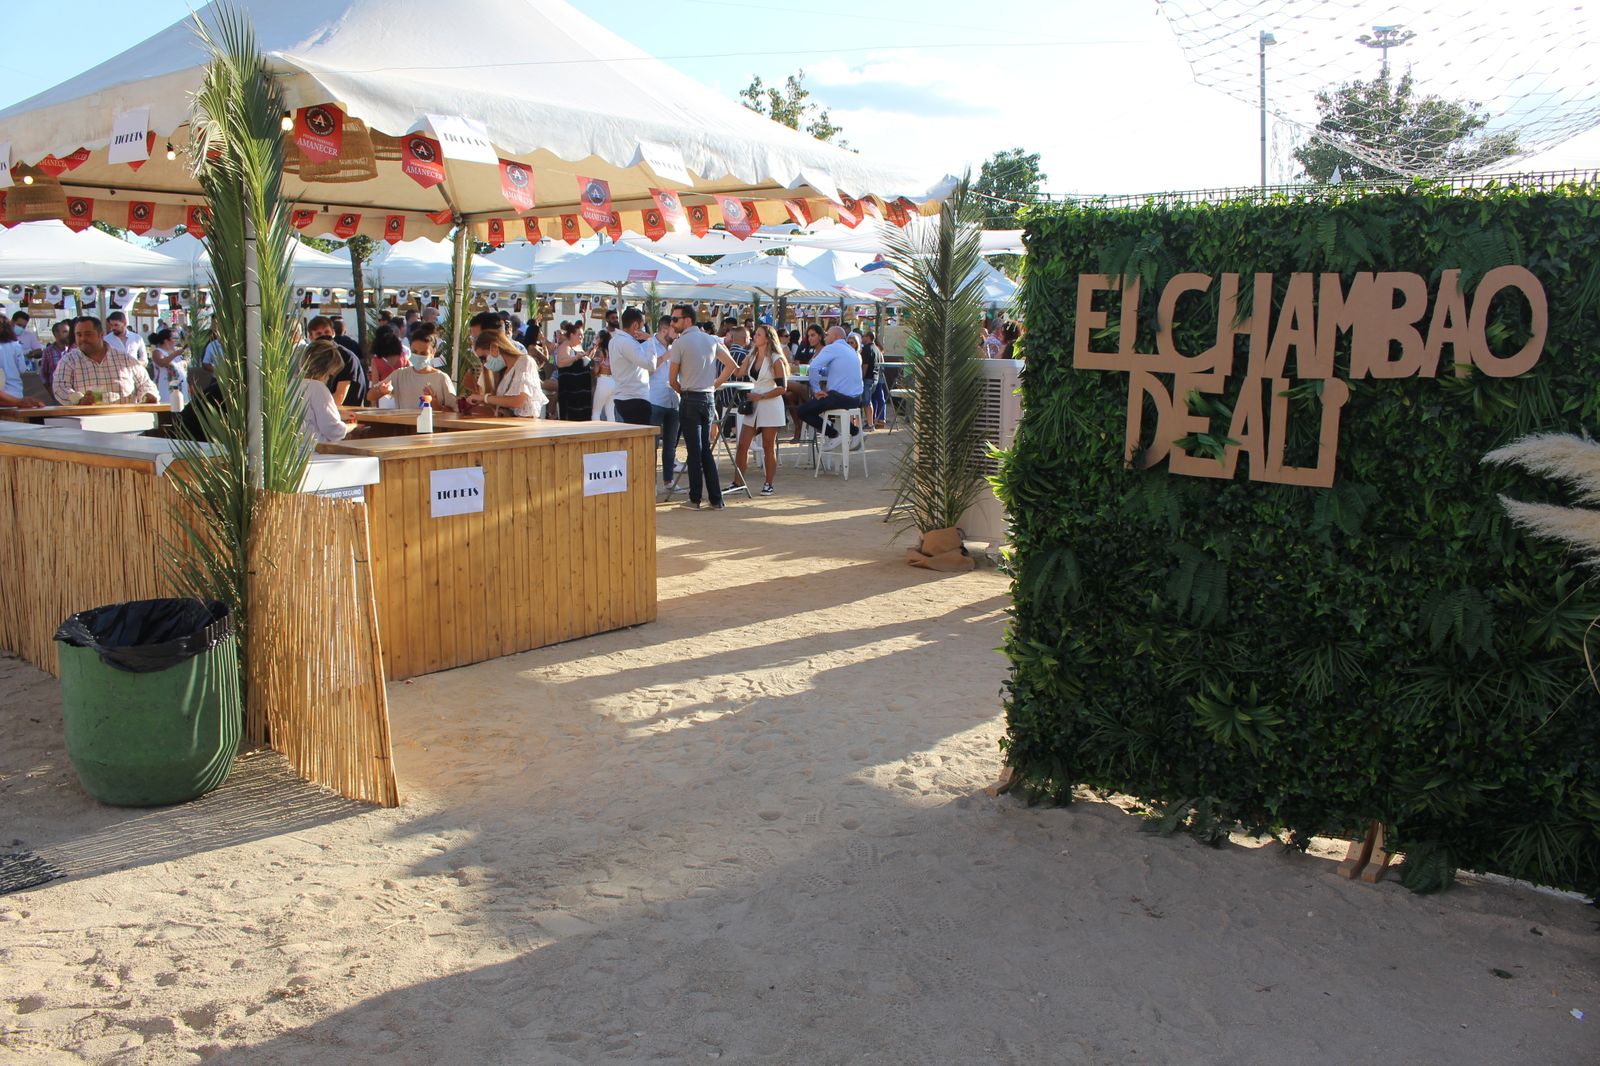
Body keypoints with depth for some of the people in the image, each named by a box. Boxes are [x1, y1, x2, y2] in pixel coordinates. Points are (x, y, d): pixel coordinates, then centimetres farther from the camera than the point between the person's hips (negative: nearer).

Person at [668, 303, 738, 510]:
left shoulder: (679, 343, -9)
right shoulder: (711, 340, 9)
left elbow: (673, 380, -6)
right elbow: (732, 365, 10)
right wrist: (715, 384, 13)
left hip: (689, 400, -5)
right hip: (708, 398, 5)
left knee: (694, 450, -2)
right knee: (706, 449, 11)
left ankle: (695, 499, 3)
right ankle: (716, 499, 8)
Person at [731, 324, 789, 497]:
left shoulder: (776, 360, -6)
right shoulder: (751, 357, 12)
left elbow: (782, 387, -11)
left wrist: (761, 396, -17)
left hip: (770, 406, -5)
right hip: (752, 405, 5)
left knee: (768, 447, 2)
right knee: (743, 444, 0)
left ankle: (768, 484, 10)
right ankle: (738, 482, 6)